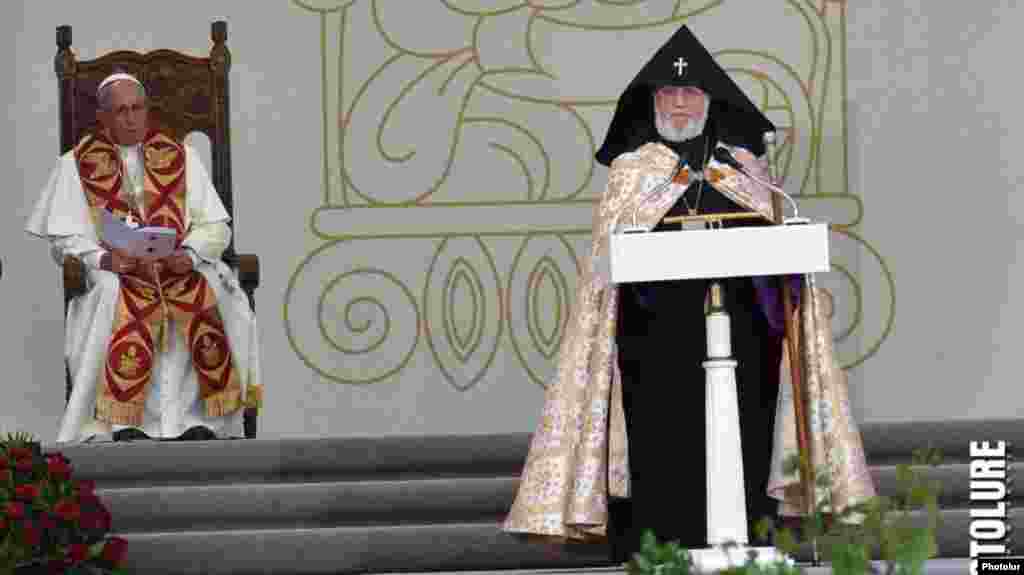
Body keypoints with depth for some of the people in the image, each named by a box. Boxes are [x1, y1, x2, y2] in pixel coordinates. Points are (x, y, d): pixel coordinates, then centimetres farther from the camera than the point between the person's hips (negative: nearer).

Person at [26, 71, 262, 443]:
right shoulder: (76, 165, 11)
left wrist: (189, 254, -12)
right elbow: (64, 239, 4)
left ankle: (199, 422, -31)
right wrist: (104, 259, -16)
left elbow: (215, 227, 10)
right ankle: (125, 425, -36)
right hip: (112, 273, -1)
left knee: (208, 297, -32)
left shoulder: (181, 157, 16)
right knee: (124, 304, -36)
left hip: (180, 269, 1)